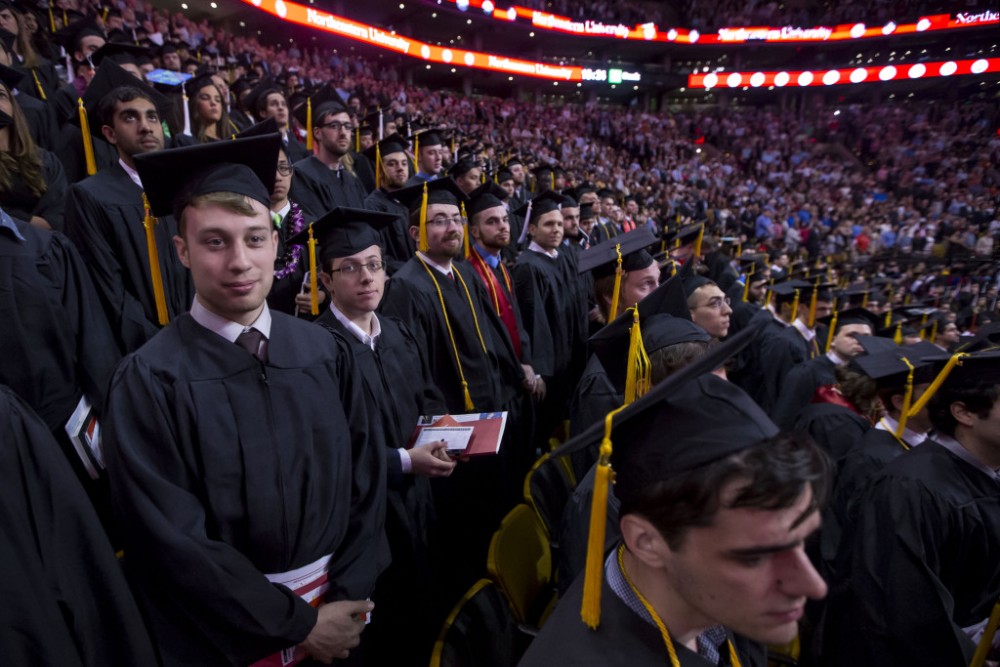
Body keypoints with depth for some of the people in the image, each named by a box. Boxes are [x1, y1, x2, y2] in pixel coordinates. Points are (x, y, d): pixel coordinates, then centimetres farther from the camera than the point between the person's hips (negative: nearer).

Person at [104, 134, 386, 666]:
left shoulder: (323, 353, -5)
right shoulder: (149, 381, -15)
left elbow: (365, 481, -2)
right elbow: (173, 540, -16)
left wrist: (347, 599, -10)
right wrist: (298, 624, -13)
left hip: (338, 610, 3)